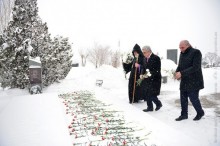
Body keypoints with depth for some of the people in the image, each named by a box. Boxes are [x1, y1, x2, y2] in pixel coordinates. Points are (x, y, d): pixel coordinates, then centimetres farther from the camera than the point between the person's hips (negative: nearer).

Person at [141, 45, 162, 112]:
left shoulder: (156, 58, -12)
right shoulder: (146, 58, 11)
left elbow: (157, 70, -15)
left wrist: (150, 74, -23)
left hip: (154, 80, -7)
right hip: (147, 79, 7)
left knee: (152, 95, -6)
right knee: (147, 94, 8)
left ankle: (158, 103, 20)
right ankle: (150, 107, 22)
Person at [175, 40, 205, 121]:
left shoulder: (196, 52, -12)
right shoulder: (182, 54, 10)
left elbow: (195, 67, -20)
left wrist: (181, 73, -24)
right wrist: (177, 72, -7)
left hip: (193, 82, -6)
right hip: (184, 81, 6)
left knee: (193, 98, 1)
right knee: (183, 99, 9)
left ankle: (200, 113, 26)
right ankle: (184, 114, 23)